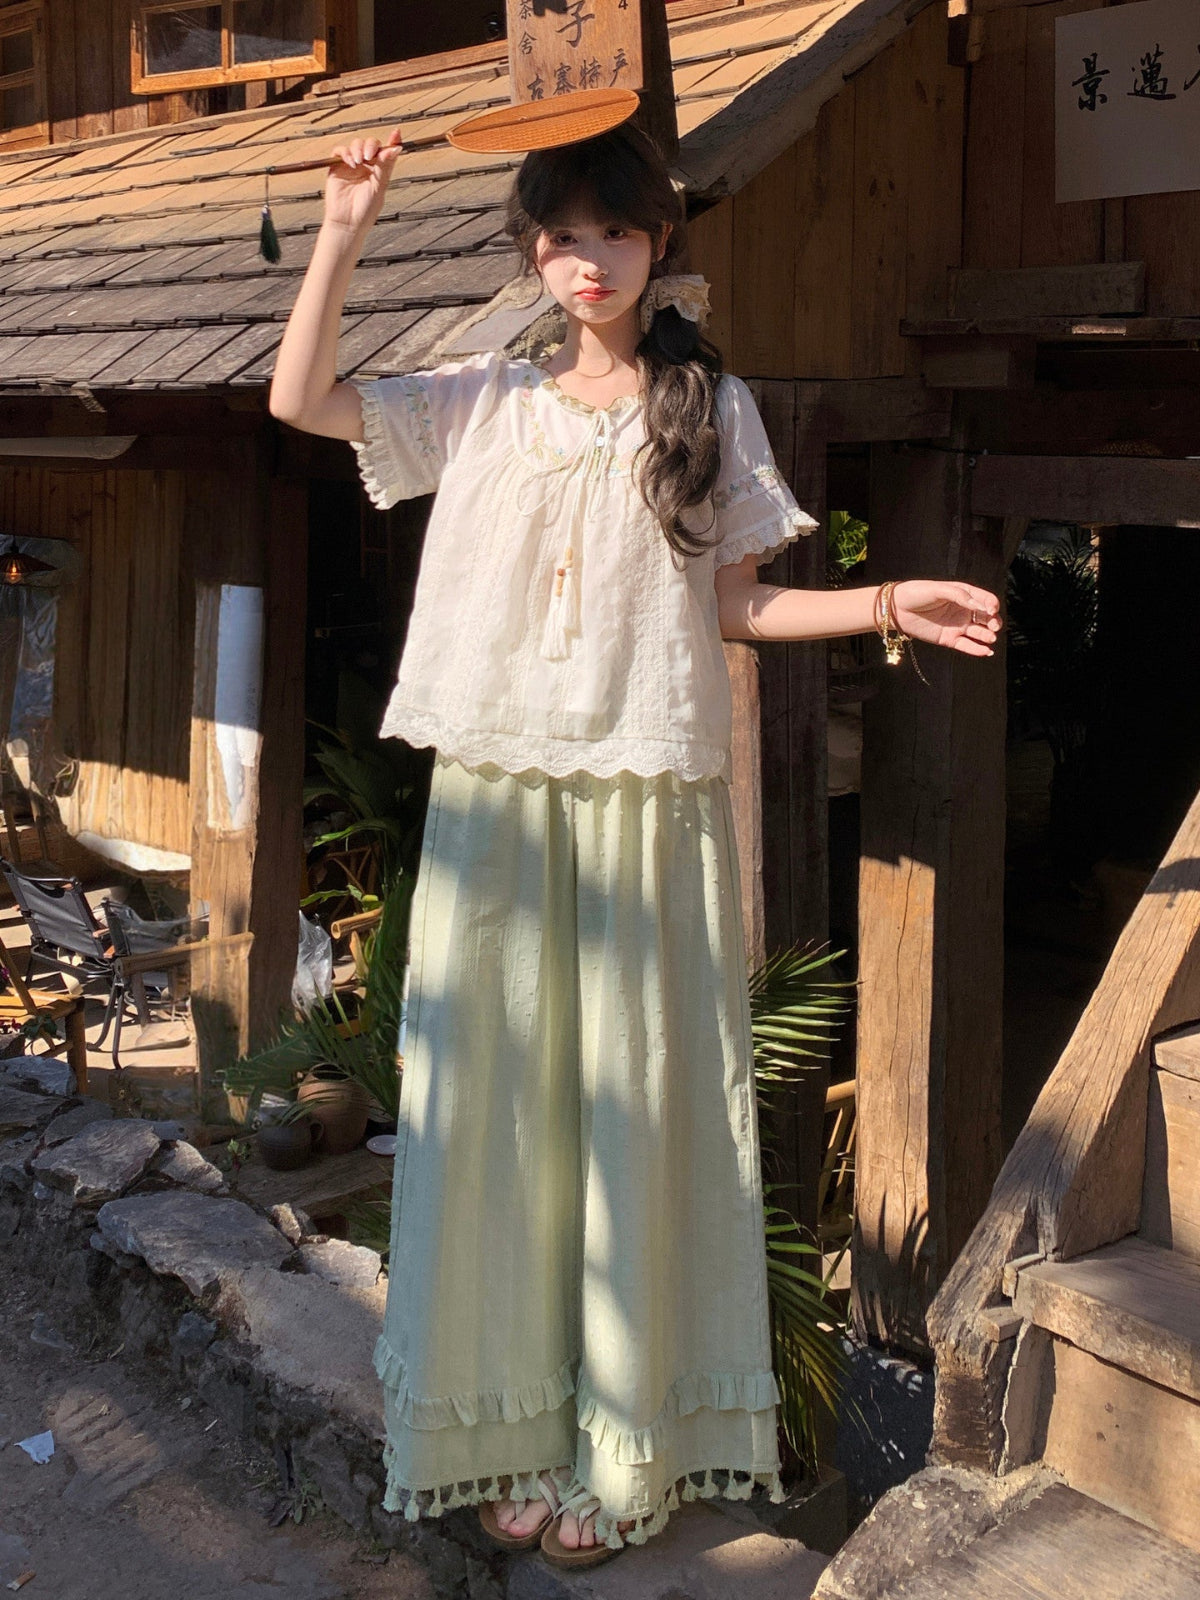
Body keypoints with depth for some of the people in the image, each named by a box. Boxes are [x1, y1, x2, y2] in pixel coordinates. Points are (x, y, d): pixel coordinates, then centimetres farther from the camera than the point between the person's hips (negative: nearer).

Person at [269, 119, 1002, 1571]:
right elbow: (301, 402, 6)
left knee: (635, 1107, 2)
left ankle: (626, 1449, 14)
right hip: (495, 796, 2)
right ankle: (513, 1432, 18)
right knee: (499, 1098, 4)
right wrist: (341, 238, 0)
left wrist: (888, 607, -7)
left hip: (647, 799, -1)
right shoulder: (483, 404, 9)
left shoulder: (710, 409, 7)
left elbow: (738, 603, 7)